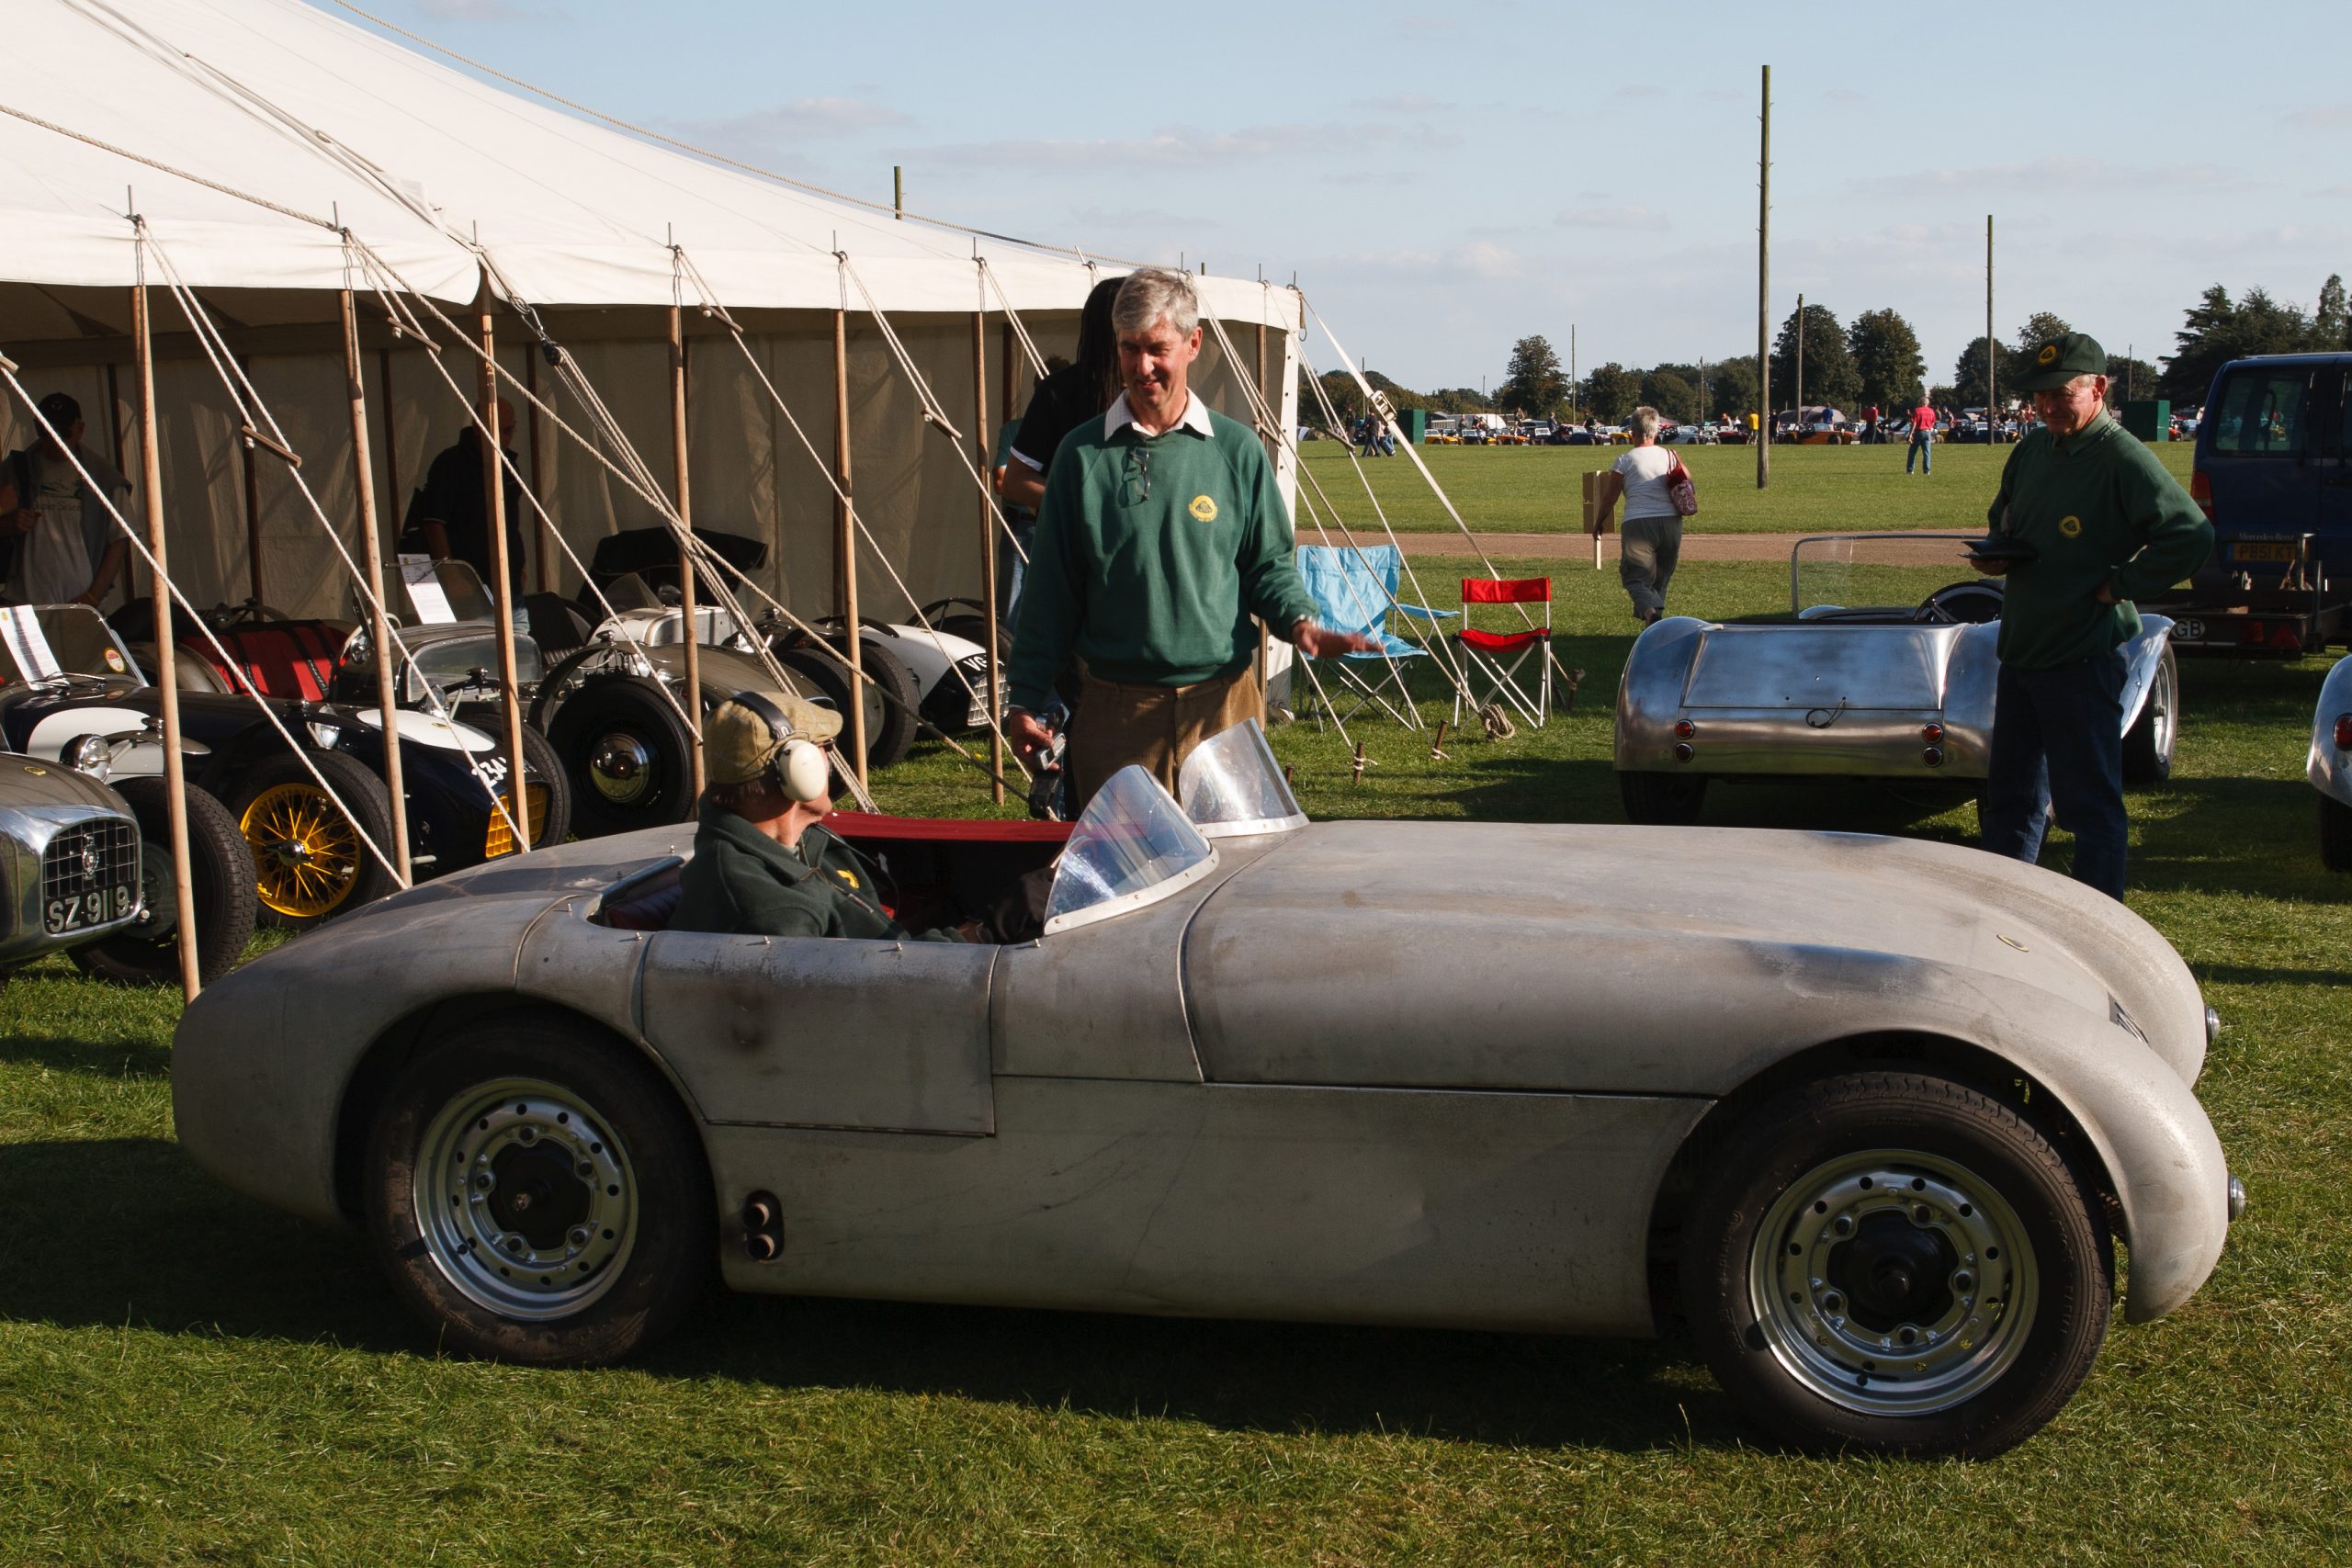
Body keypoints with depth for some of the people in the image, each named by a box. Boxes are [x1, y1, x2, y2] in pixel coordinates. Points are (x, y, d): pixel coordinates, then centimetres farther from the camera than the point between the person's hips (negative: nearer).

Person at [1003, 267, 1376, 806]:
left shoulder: (1237, 449, 4)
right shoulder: (1084, 454, 2)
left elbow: (1269, 564, 9)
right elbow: (1052, 590, 5)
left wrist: (1299, 620, -12)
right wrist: (1024, 699, 5)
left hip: (1222, 700, 1)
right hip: (1115, 708, 0)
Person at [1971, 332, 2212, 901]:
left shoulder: (2123, 459, -14)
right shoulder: (2032, 450, 10)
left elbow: (2191, 536, -24)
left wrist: (2120, 585, -17)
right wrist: (1995, 553, 5)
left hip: (2084, 657, -8)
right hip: (2021, 650, 8)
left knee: (2090, 805, -1)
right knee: (2011, 797, 16)